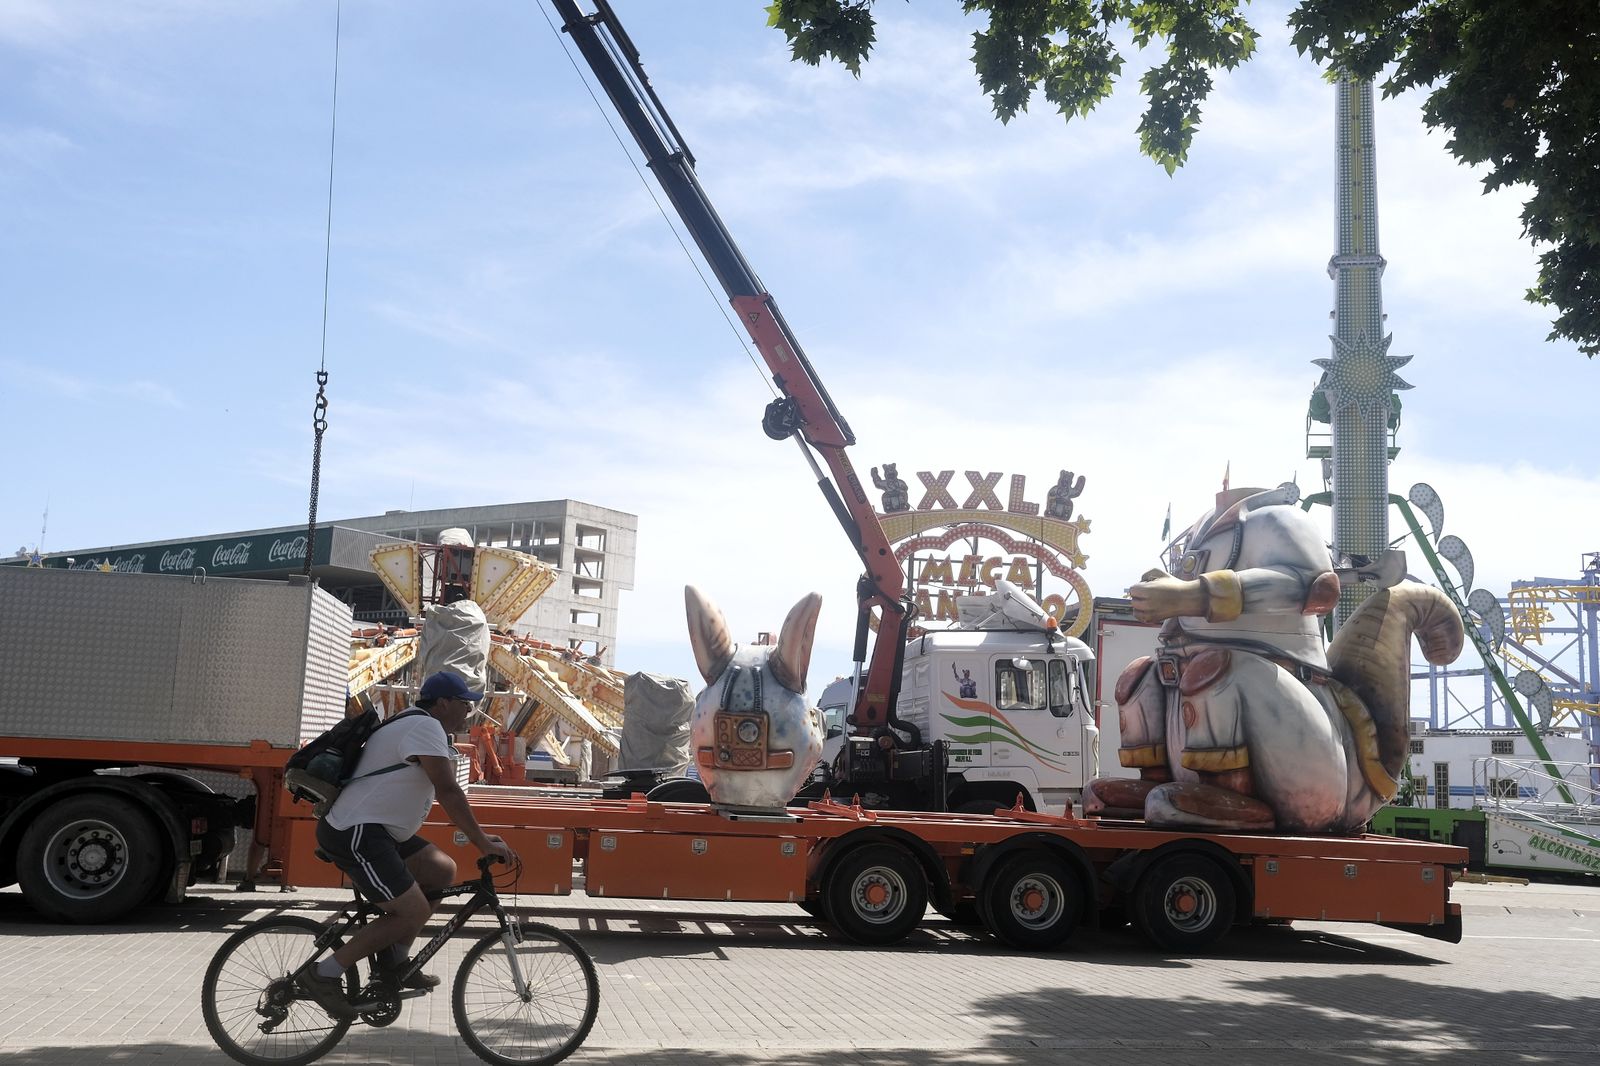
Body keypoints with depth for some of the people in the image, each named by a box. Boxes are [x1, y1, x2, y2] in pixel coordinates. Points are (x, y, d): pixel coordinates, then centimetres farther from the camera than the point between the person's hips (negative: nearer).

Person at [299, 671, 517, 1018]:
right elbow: (448, 792, -20)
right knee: (414, 912, -13)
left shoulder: (416, 725, 19)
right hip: (356, 834, -11)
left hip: (371, 830, 11)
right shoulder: (425, 726, -14)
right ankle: (324, 974, -6)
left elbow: (443, 790, 23)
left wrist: (480, 836, 19)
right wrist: (483, 843, -17)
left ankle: (394, 962, 14)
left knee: (443, 871, 11)